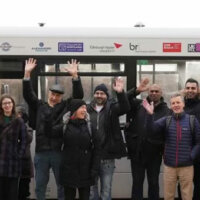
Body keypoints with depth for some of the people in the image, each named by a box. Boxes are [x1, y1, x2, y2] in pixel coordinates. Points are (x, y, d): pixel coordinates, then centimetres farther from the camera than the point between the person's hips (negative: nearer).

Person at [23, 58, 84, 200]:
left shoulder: (66, 106, 4)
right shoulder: (39, 106, 9)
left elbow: (78, 95, -6)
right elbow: (28, 94, 1)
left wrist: (75, 76, -18)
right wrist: (27, 73, -10)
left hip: (60, 151, -1)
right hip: (41, 152, 2)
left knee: (62, 185, 11)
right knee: (40, 186, 12)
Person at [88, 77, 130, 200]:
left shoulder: (111, 107, 0)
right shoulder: (88, 109, 4)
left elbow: (125, 108, -20)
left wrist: (120, 93, -37)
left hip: (107, 156, -2)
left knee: (106, 190, 8)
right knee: (91, 189, 13)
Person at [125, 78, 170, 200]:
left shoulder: (166, 111, -4)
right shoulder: (139, 104, 2)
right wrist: (137, 91, -23)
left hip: (154, 153, -1)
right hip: (137, 151, 1)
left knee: (153, 182, 13)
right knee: (137, 182, 11)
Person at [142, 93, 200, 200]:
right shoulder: (166, 120, 0)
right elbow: (152, 128, -16)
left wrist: (191, 156, -10)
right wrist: (150, 115, -32)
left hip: (186, 166, -1)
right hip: (169, 165, 2)